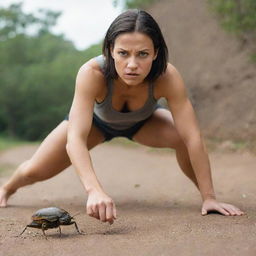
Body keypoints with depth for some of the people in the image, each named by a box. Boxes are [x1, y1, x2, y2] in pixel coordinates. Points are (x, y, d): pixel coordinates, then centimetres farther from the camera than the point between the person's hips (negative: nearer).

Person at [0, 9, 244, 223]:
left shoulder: (167, 77, -40)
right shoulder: (92, 73, -44)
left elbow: (192, 137, -37)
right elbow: (75, 139, -51)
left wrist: (209, 197, -41)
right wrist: (95, 190, -66)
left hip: (142, 122, 1)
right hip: (97, 119, 0)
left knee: (182, 137, -29)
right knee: (33, 171, -2)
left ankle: (206, 194, 0)